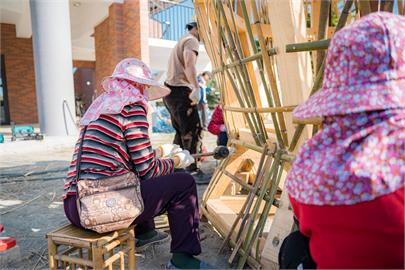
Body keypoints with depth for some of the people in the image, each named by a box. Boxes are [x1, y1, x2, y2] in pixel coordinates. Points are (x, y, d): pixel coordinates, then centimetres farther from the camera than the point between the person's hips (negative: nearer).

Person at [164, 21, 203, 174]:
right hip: (180, 90, -10)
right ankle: (191, 169, -5)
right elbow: (189, 65, -22)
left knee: (181, 130, 16)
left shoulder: (181, 42, 27)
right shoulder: (191, 40, -3)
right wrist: (196, 88, -32)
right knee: (193, 131, -7)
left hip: (170, 89, 10)